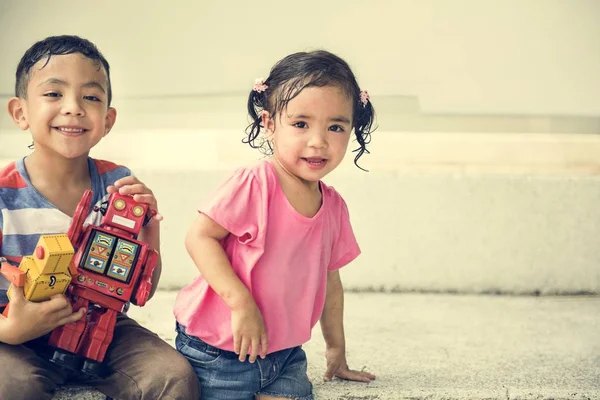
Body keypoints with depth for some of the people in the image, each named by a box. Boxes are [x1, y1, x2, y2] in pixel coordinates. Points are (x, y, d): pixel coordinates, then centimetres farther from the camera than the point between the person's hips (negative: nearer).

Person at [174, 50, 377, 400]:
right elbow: (199, 237, -19)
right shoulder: (253, 185, -17)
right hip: (219, 349, -5)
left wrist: (336, 349, 22)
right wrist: (241, 303, -27)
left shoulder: (334, 206, 3)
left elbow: (330, 282, 15)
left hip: (284, 352, 6)